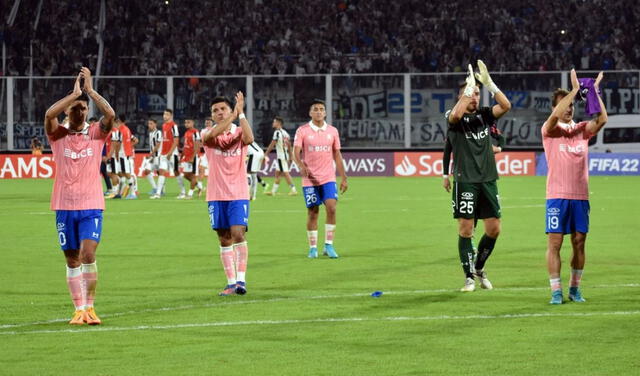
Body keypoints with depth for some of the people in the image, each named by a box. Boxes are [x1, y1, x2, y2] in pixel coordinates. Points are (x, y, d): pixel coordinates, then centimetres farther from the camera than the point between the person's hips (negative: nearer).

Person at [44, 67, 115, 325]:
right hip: (64, 206, 1)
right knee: (72, 260, 5)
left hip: (91, 206, -1)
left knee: (88, 254, -15)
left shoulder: (96, 134, 4)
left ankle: (90, 306, -6)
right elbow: (49, 115, -18)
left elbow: (110, 114, -15)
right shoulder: (58, 135, 3)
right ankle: (79, 310, 10)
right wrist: (75, 93, -17)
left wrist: (89, 90, -14)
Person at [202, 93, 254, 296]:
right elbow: (210, 136, -23)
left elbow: (248, 138, -21)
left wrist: (241, 113, -21)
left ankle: (241, 279, -13)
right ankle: (231, 283, 8)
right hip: (216, 195, 2)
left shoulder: (239, 132, 3)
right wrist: (233, 116, -27)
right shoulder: (209, 134, 3)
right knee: (224, 240, 4)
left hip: (238, 194, -2)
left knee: (238, 234, -15)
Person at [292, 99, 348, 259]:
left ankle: (329, 245, -3)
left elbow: (337, 154, 13)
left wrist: (343, 178, 10)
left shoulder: (332, 131, 8)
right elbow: (296, 151, -10)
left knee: (331, 208, -12)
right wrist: (301, 165, -31)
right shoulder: (302, 130, -1)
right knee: (312, 212, 1)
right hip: (310, 179, -2)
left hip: (328, 178, 2)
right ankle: (313, 248, 11)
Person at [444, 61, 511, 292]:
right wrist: (469, 86, -21)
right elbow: (456, 114, -27)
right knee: (466, 228, -4)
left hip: (488, 179, 4)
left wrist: (489, 83, -12)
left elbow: (506, 106, -5)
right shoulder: (454, 118, -2)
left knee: (494, 229, 3)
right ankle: (469, 277, 3)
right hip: (465, 181, -4)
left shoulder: (484, 115, 10)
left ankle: (479, 268, 24)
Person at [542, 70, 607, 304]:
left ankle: (575, 289, 16)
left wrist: (595, 92, -11)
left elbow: (602, 119, -6)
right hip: (557, 195, -4)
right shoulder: (550, 130, 0)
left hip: (581, 196, 4)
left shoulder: (581, 130, 10)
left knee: (579, 242, 5)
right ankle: (556, 291, -2)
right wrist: (575, 89, -21)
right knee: (554, 243, -5)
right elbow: (555, 116, -22)